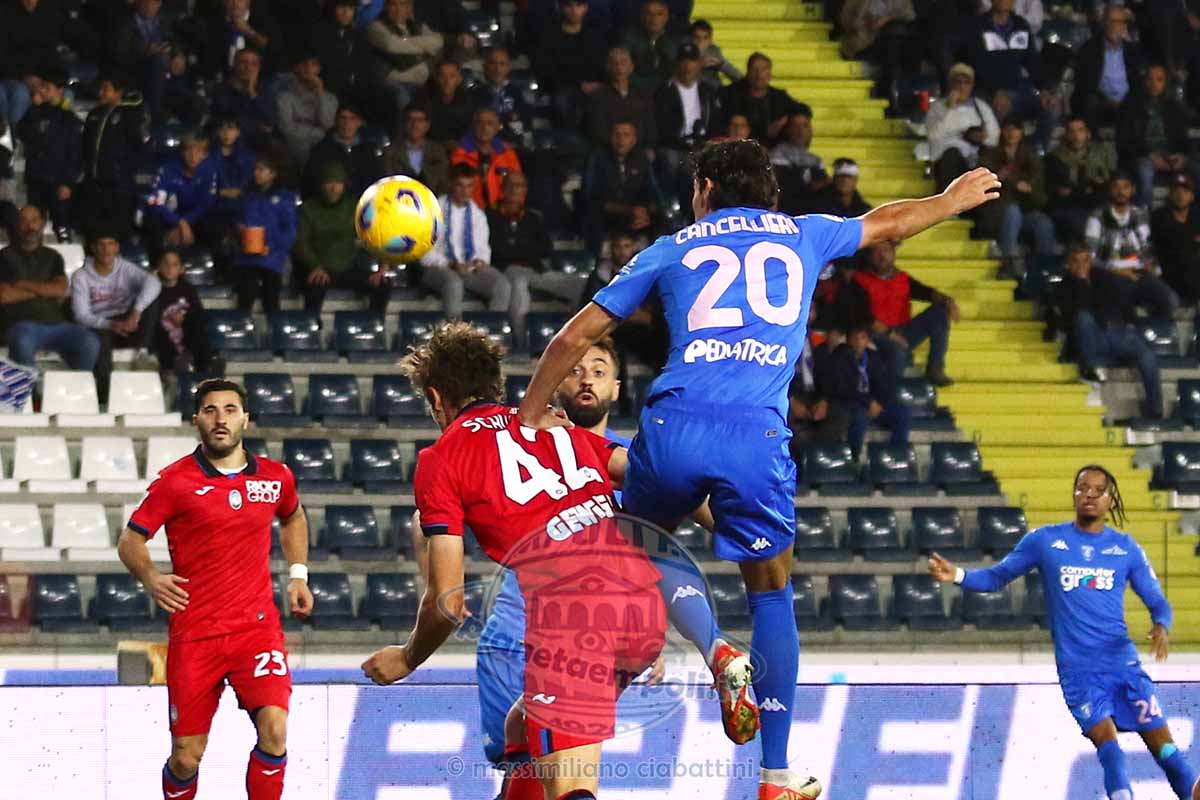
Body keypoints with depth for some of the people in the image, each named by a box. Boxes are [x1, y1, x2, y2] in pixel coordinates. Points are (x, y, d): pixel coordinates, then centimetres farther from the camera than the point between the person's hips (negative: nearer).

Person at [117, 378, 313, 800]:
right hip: (193, 635, -2)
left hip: (258, 627, 2)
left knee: (274, 730, -20)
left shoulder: (275, 477, 7)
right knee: (186, 759, -1)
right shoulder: (175, 481, -4)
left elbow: (293, 518, 29)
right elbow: (130, 539, 1)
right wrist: (150, 578, -18)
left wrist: (297, 574, 18)